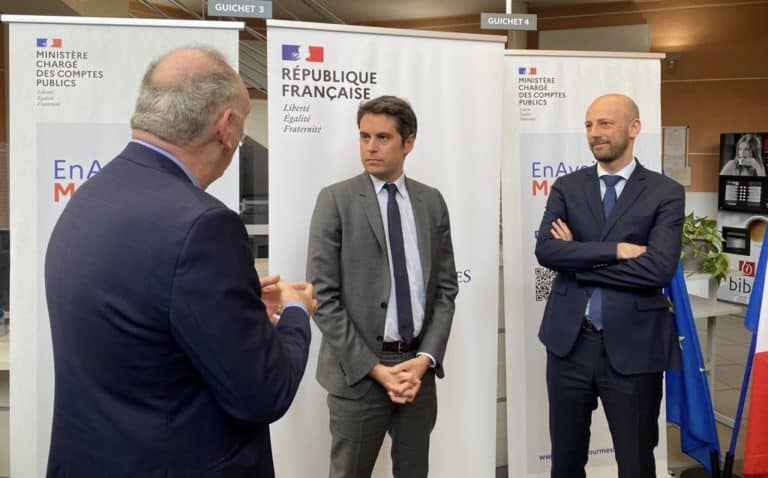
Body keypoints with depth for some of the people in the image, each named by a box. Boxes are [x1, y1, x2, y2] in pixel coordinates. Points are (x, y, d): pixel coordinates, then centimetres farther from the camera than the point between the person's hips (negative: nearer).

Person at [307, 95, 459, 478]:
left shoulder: (431, 202, 6)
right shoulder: (336, 200, -5)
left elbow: (445, 288, 7)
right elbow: (323, 295, -10)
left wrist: (425, 358, -6)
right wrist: (374, 367, -13)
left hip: (417, 365, 4)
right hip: (358, 371, -3)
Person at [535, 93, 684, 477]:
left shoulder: (665, 193, -3)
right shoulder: (567, 187, 5)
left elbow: (659, 268, -17)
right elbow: (545, 249, -10)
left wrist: (579, 260, -12)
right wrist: (615, 250, -18)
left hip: (633, 347, -2)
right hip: (569, 342, 3)